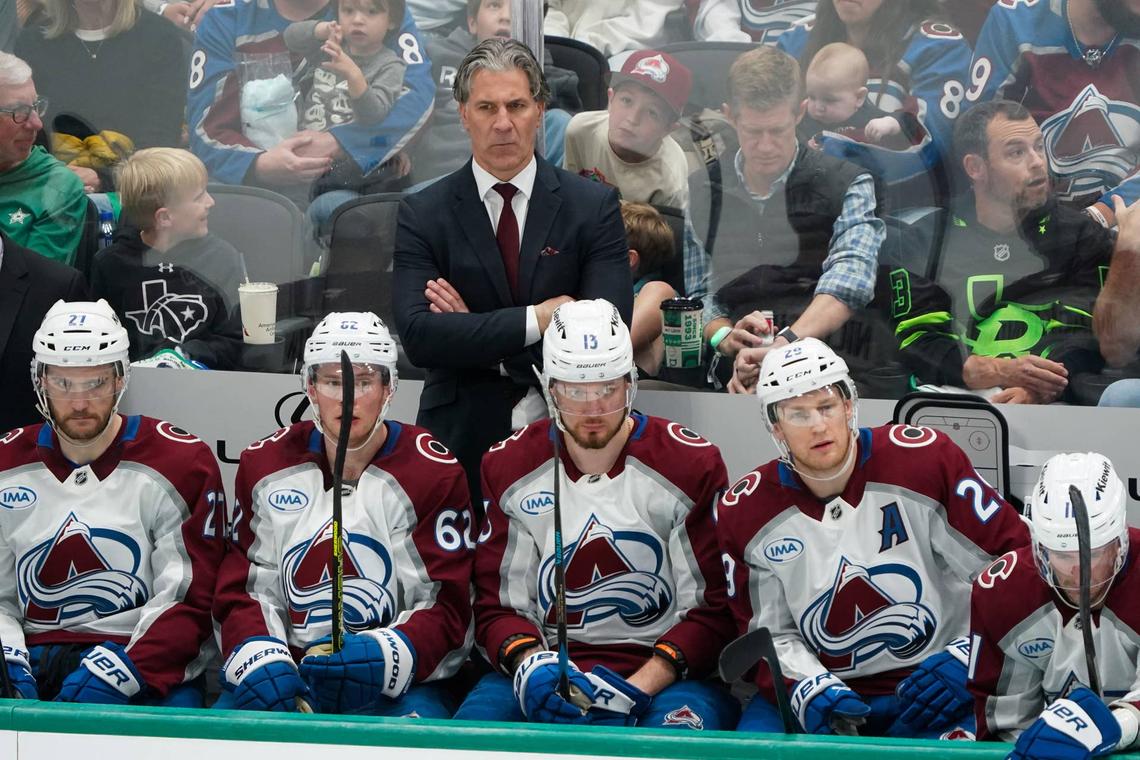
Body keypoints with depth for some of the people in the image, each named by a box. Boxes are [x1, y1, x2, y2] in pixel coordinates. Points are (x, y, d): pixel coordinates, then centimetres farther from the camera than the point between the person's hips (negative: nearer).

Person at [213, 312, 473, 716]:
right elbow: (243, 586, 8)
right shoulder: (265, 464, 8)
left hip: (396, 683, -2)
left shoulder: (434, 472, -1)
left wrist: (382, 655, -26)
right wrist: (259, 659, -14)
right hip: (288, 672, 2)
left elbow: (445, 606, -5)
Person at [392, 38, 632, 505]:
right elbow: (417, 337, -13)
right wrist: (537, 319, -18)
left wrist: (475, 330, -13)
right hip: (462, 440, 0)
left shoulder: (593, 207, -1)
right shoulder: (423, 215, -1)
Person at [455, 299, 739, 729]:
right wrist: (530, 663, -16)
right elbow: (497, 604, 7)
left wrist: (638, 688, -16)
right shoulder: (508, 468, 6)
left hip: (664, 673, -3)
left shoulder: (692, 465, -3)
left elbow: (712, 608, -4)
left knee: (679, 734, -36)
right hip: (550, 665, 3)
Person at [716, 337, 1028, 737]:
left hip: (933, 683, -2)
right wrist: (807, 689, -14)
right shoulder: (745, 512, -1)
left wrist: (970, 657, -14)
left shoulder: (925, 460, -11)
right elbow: (770, 634, 5)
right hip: (823, 685, 3)